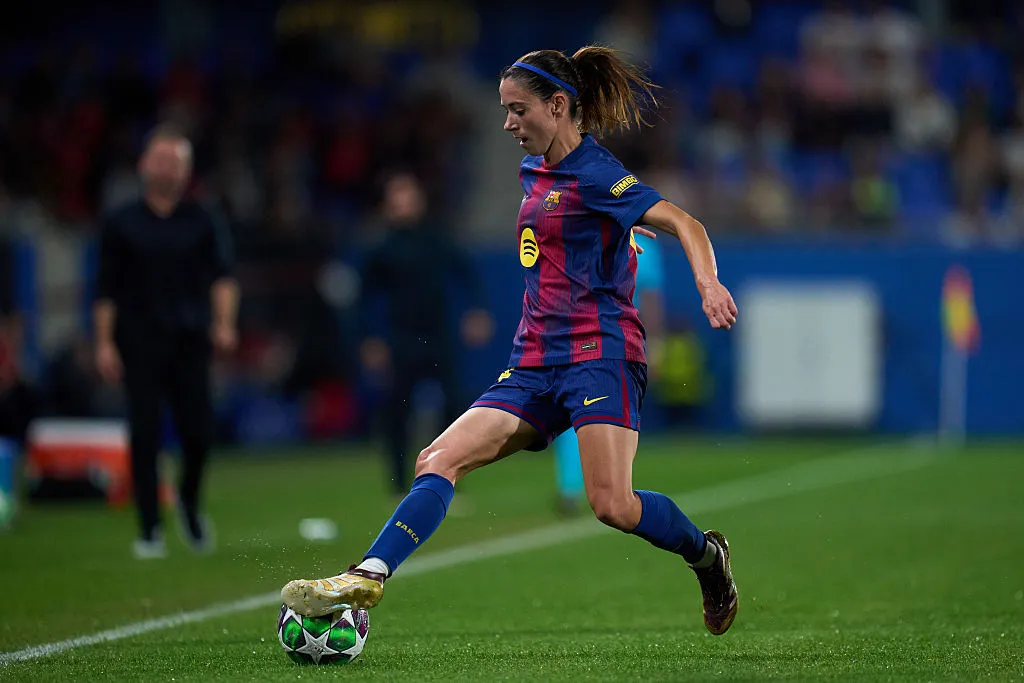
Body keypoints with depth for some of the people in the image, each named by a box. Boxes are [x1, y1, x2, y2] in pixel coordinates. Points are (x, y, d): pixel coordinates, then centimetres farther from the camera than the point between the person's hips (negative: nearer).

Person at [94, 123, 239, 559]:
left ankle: (189, 502, 25)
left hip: (190, 341, 1)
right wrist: (104, 343, -1)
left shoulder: (203, 223, 9)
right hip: (140, 344, -1)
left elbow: (222, 276, 1)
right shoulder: (120, 223, 8)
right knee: (144, 436, -5)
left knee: (198, 432, -5)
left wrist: (224, 322, -15)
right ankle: (149, 531, 0)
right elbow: (106, 289, 7)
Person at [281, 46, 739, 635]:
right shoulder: (534, 171, 16)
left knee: (613, 506, -19)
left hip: (599, 350, -8)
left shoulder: (595, 173, -8)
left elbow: (684, 223, -18)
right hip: (536, 363, 8)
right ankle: (369, 576, -15)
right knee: (440, 460, -7)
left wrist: (709, 284, -33)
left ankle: (707, 555, 7)